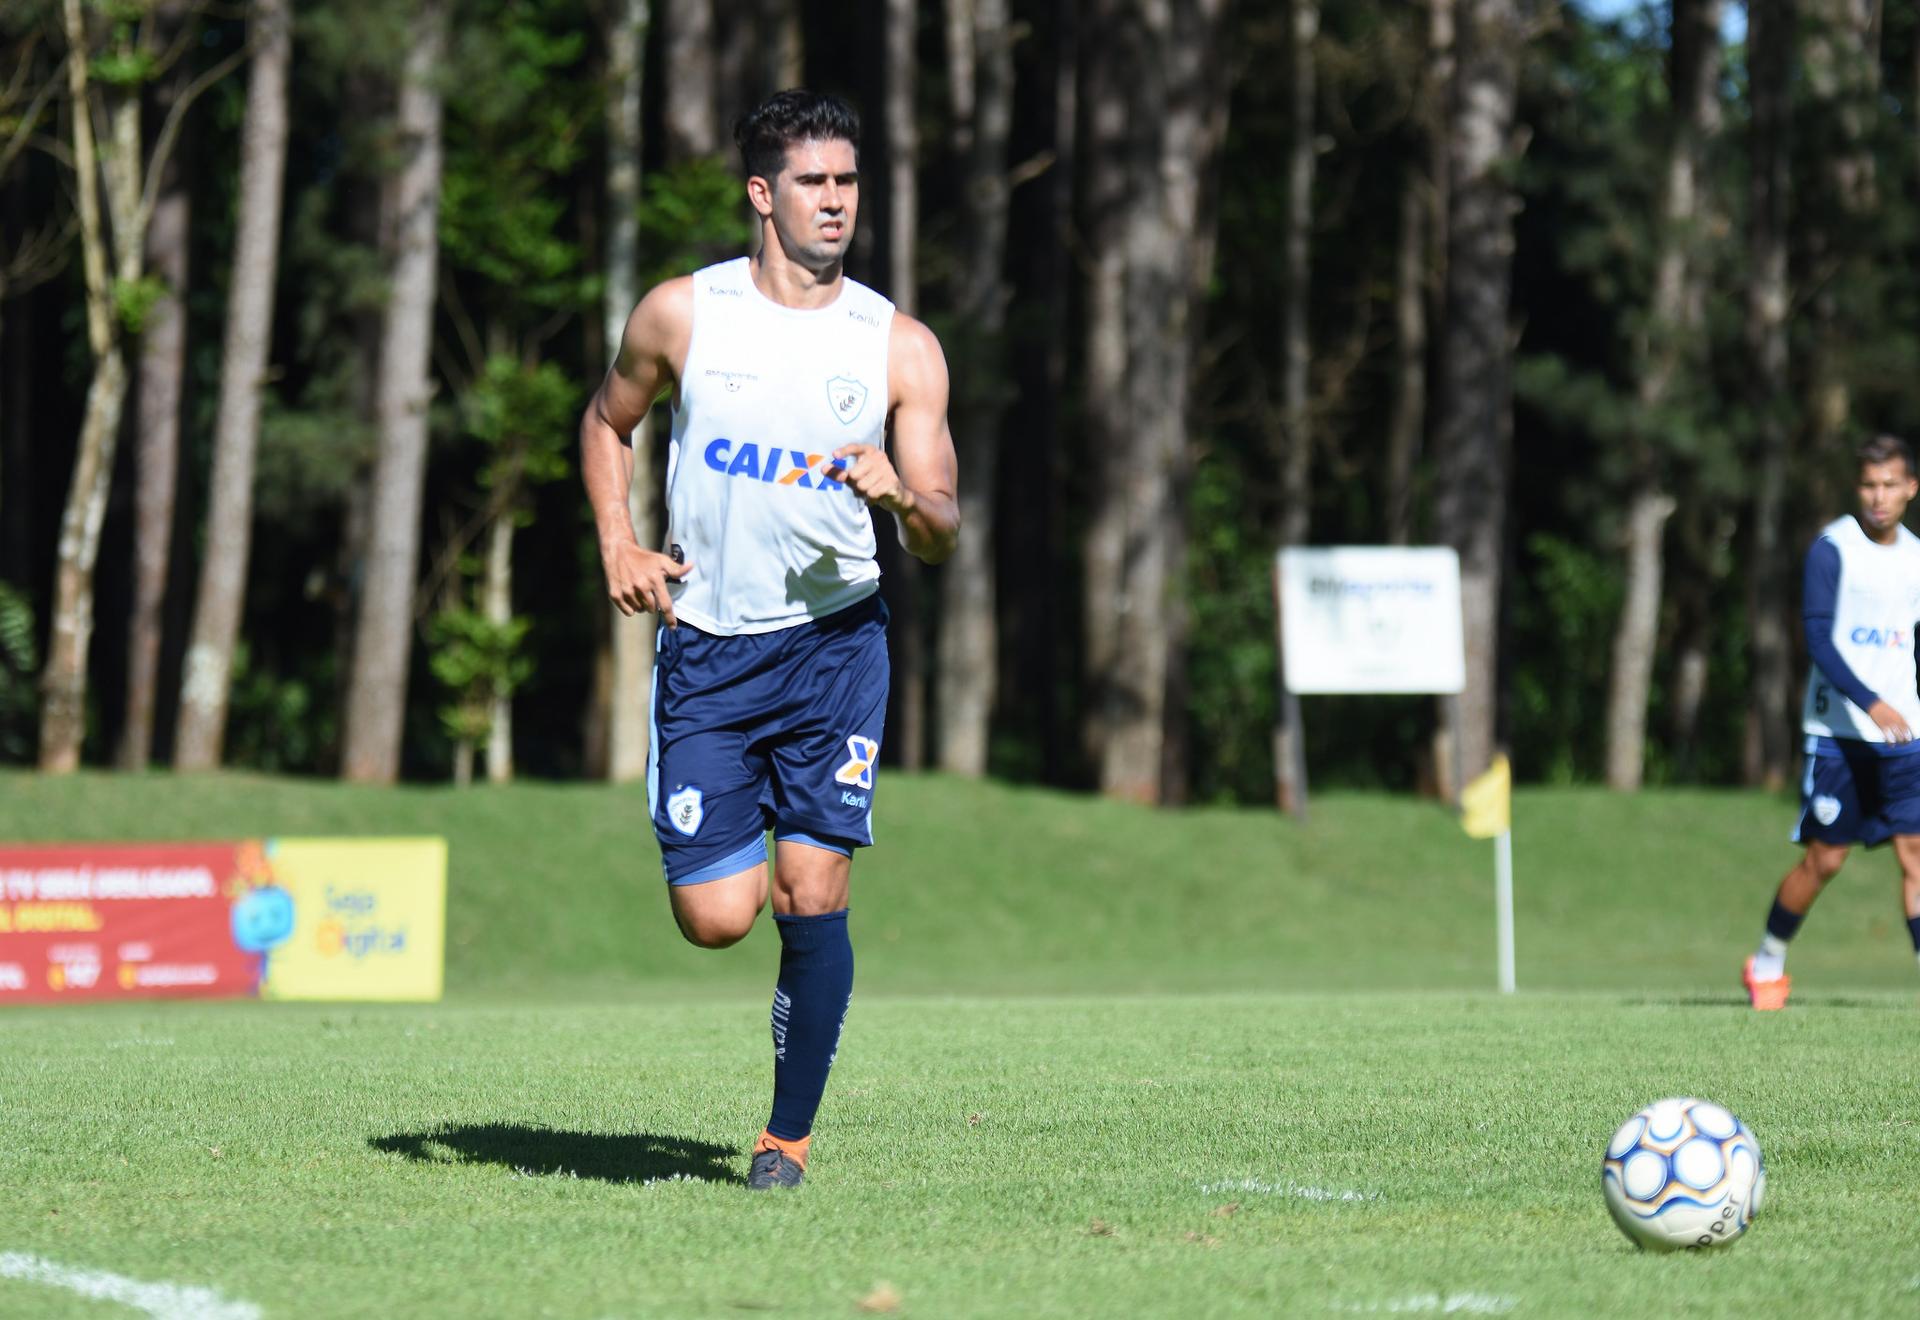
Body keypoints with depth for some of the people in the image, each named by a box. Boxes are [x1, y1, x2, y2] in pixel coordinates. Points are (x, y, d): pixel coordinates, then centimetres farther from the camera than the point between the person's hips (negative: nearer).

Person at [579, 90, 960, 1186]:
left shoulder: (901, 346, 0)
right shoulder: (681, 314, 0)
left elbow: (942, 537, 1)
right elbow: (608, 421, 19)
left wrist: (905, 497, -22)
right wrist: (618, 542, 3)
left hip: (835, 639, 0)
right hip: (705, 644, 0)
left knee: (811, 898, -8)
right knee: (714, 919, -5)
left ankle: (790, 1135, 9)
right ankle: (744, 850, 32)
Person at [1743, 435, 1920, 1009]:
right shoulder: (1833, 547, -7)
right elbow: (1819, 640, -14)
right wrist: (1871, 703, -24)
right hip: (1838, 731, -4)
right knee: (1824, 858, 1)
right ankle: (1766, 964, 22)